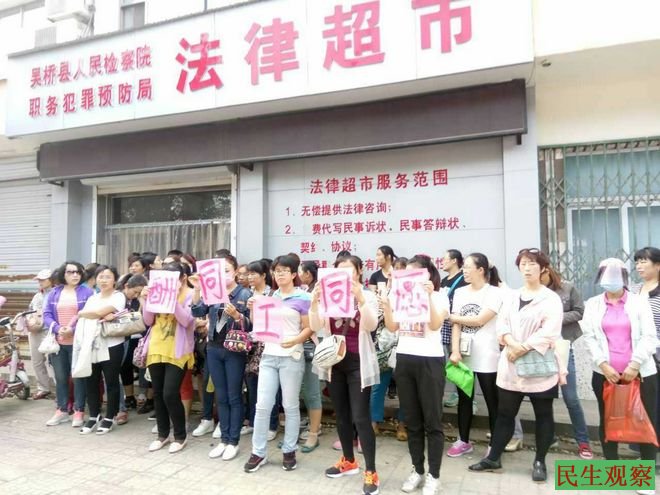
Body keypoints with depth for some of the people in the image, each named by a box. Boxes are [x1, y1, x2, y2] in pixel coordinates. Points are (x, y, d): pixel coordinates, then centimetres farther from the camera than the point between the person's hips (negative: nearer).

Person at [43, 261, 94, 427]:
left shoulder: (87, 292, -3)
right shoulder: (54, 293, 9)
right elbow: (46, 314, 4)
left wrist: (73, 330, -18)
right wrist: (57, 329, -13)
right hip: (58, 342, 4)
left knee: (78, 377, 3)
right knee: (60, 377, 12)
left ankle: (79, 411, 12)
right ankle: (62, 410, 24)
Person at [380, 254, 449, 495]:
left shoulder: (439, 297, -2)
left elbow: (435, 325, -17)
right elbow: (392, 327, 6)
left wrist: (429, 297, -25)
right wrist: (386, 305, -10)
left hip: (430, 361, -5)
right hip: (404, 360, 5)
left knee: (432, 421, 3)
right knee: (411, 420, 12)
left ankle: (433, 475, 15)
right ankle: (417, 470, 26)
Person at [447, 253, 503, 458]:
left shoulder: (494, 293, -7)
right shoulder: (460, 292, 7)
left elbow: (480, 320, -16)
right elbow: (456, 325, 1)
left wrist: (450, 316, -6)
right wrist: (455, 351, -11)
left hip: (486, 357, -4)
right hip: (463, 354, 5)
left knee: (492, 402, 6)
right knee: (464, 399, 14)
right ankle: (463, 441, 27)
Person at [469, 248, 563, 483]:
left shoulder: (551, 299, -5)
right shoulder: (512, 297, 12)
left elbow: (549, 333, -15)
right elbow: (501, 324, 3)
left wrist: (523, 349, -18)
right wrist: (512, 343, -15)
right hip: (510, 365, 4)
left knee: (543, 415, 9)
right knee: (504, 413, 11)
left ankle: (540, 462, 24)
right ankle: (493, 458, 21)